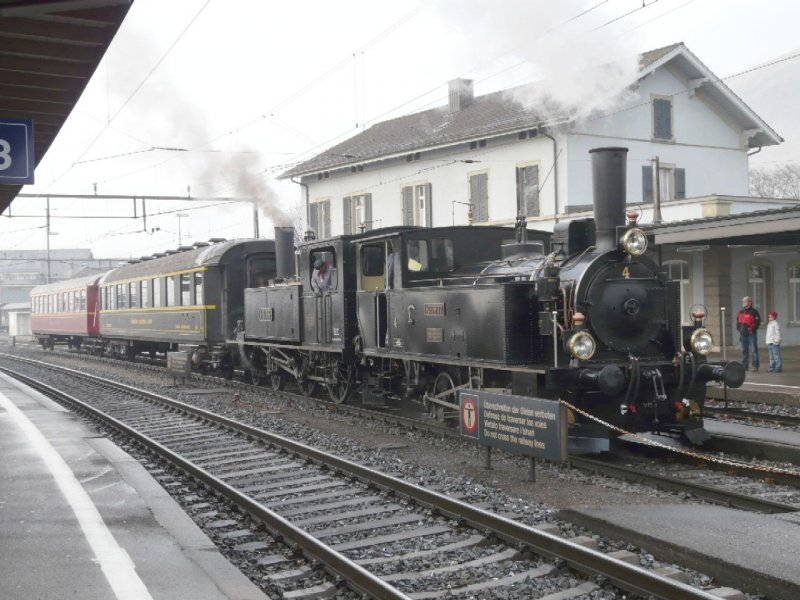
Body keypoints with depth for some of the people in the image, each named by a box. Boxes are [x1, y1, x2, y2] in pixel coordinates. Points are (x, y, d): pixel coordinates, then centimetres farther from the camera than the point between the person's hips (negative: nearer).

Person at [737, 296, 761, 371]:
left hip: (751, 334, -7)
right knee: (744, 350, 11)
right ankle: (744, 366, 16)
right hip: (743, 334, 7)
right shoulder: (741, 312, 14)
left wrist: (752, 329, -14)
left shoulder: (754, 312, -5)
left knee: (754, 350, -6)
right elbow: (738, 321, 21)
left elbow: (758, 321, -9)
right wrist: (739, 329, 9)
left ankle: (755, 366, -3)